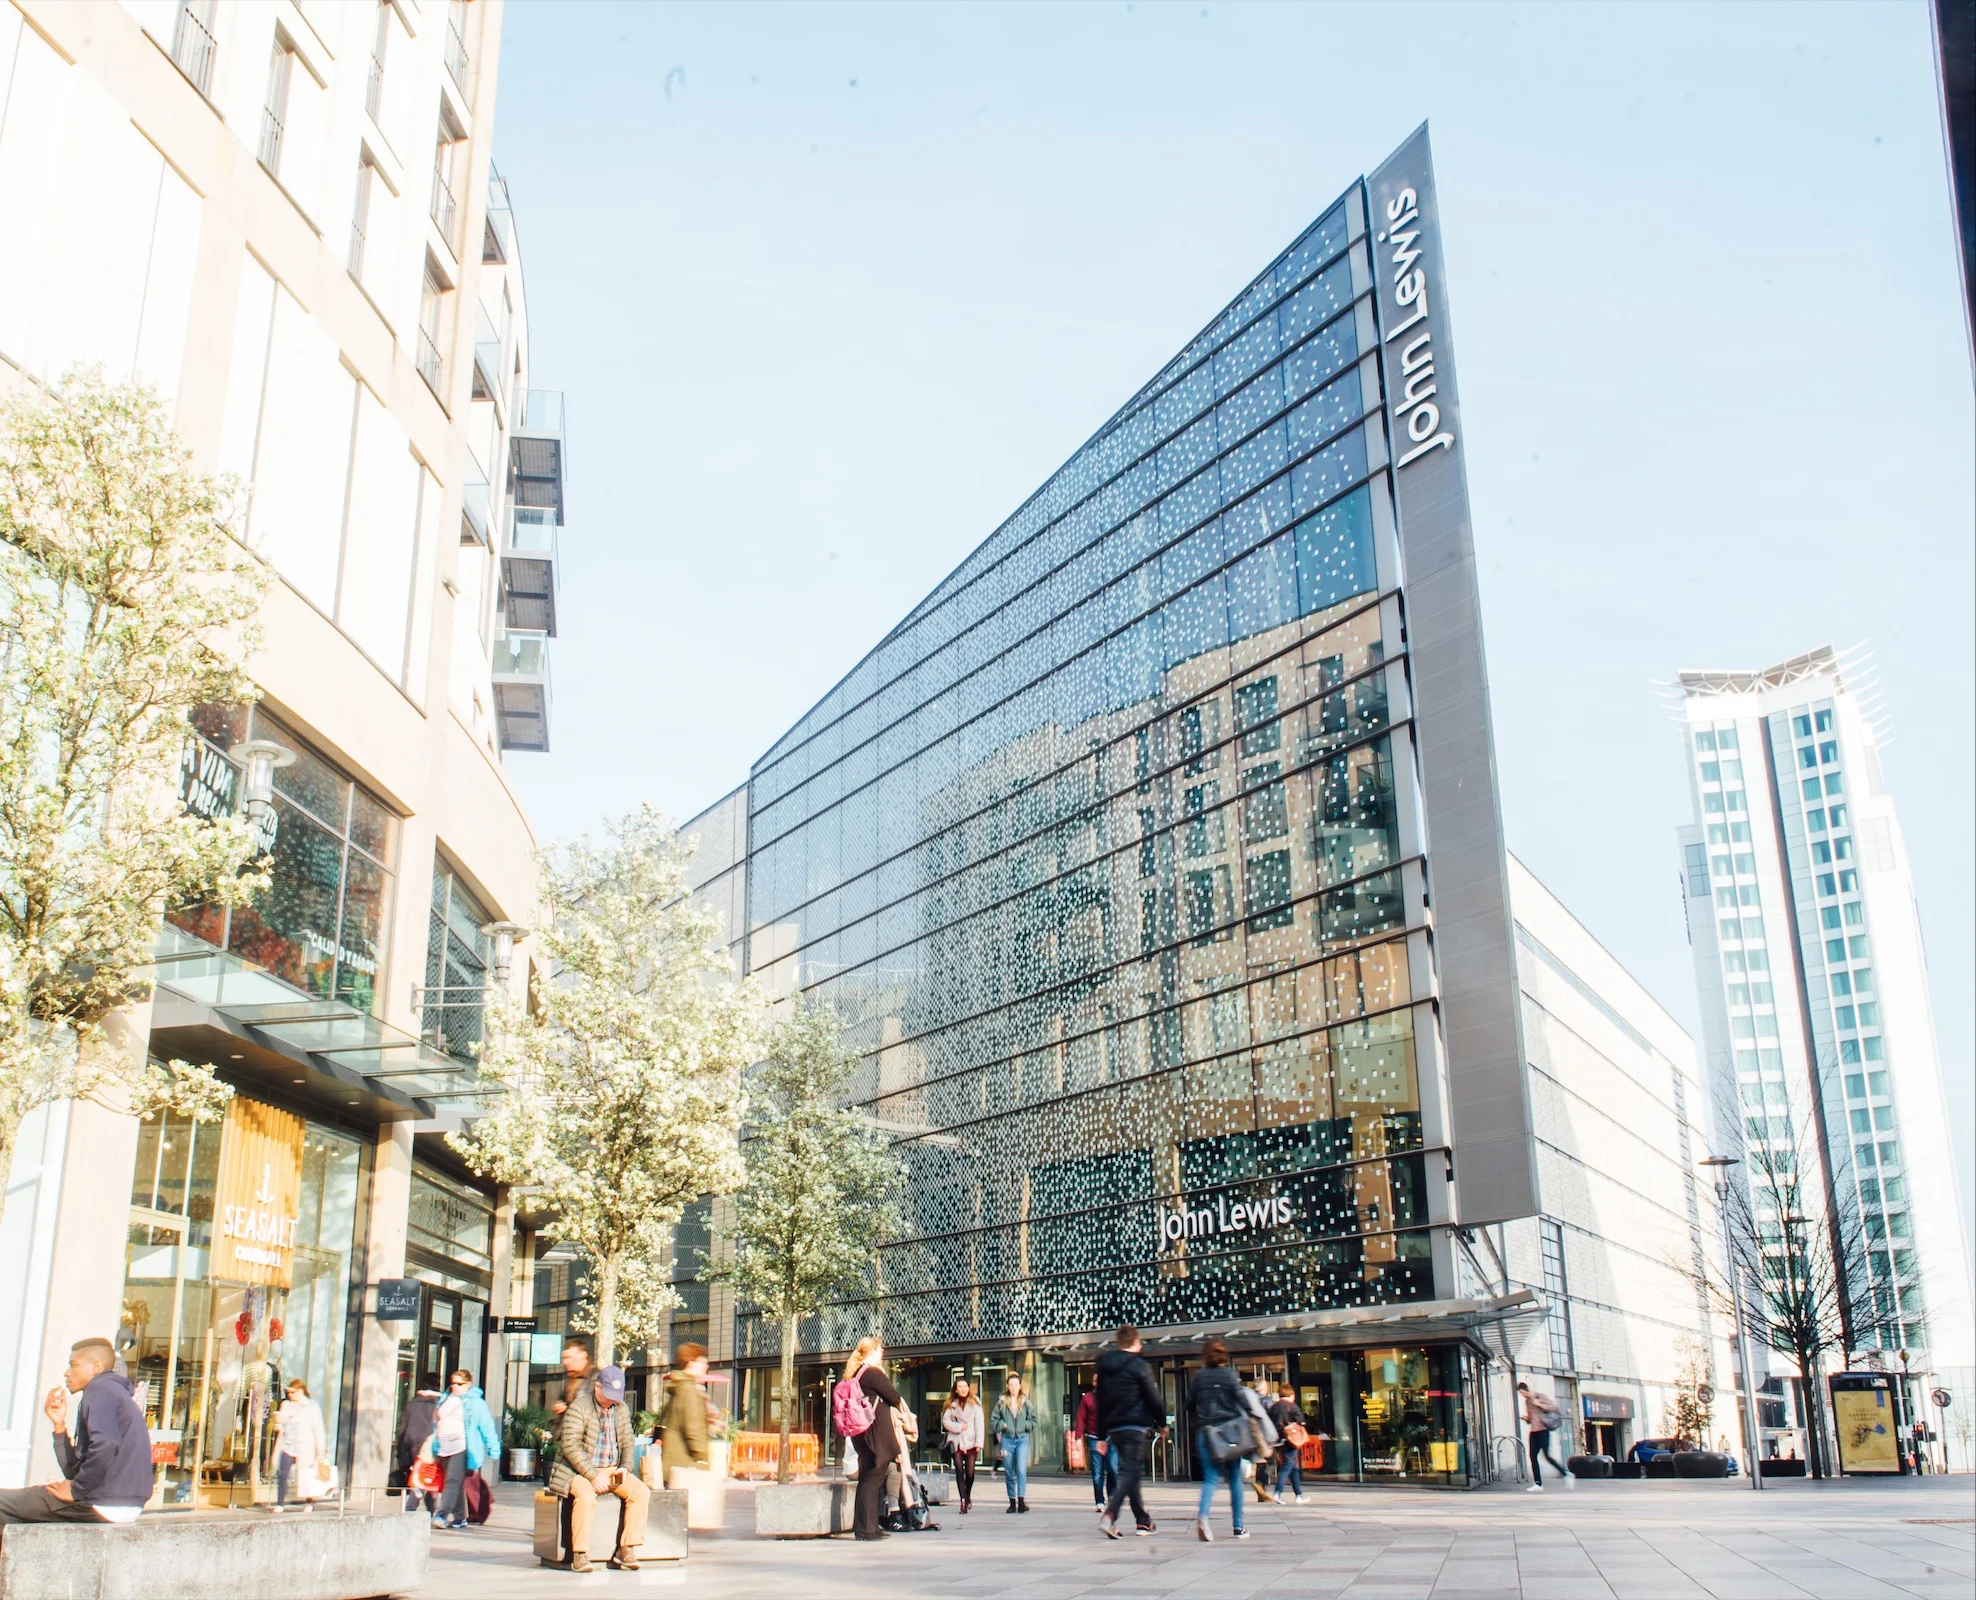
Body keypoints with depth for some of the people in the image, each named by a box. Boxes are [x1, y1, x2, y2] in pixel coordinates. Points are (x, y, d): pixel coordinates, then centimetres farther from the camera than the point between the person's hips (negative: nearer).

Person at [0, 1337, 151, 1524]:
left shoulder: (100, 1388, -4)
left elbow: (105, 1445, -23)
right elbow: (75, 1471, 20)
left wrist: (76, 1490, -12)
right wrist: (59, 1425, 14)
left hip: (105, 1505, -10)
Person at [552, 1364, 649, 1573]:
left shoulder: (622, 1409, 9)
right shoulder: (578, 1407, -11)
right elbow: (570, 1445, -17)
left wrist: (625, 1467, -6)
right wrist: (593, 1475, -23)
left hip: (612, 1469, 6)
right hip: (580, 1469, -6)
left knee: (641, 1492, -17)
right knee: (586, 1496, -36)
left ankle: (625, 1550, -13)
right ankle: (580, 1555, -25)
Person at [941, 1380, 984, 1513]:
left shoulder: (975, 1404, 6)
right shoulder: (951, 1405, 10)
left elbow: (979, 1424, 2)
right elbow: (945, 1421, 3)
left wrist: (979, 1443, -5)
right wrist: (959, 1427, -10)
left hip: (971, 1442, -1)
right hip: (956, 1442, 1)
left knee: (970, 1473, -3)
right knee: (959, 1472, -7)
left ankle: (968, 1496, 23)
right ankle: (963, 1501, -3)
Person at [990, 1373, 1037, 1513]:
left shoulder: (1025, 1402, 6)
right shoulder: (1001, 1402, 6)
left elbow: (1033, 1421, 8)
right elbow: (993, 1421, 7)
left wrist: (1024, 1425, -7)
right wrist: (1002, 1425, -8)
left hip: (1022, 1439, -1)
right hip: (1007, 1440, 1)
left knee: (1021, 1470, -15)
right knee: (1009, 1472, 5)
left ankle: (1021, 1500, -16)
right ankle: (1012, 1502, 14)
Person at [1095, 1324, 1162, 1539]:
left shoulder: (1104, 1366, 12)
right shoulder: (1139, 1365, -6)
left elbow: (1100, 1402, 14)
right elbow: (1153, 1398, -6)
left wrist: (1102, 1435, 18)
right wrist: (1161, 1422, 9)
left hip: (1114, 1427, 7)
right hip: (1136, 1426, -7)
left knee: (1129, 1471, 16)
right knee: (1130, 1472, -9)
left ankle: (1143, 1521, 20)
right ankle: (1109, 1516, -25)